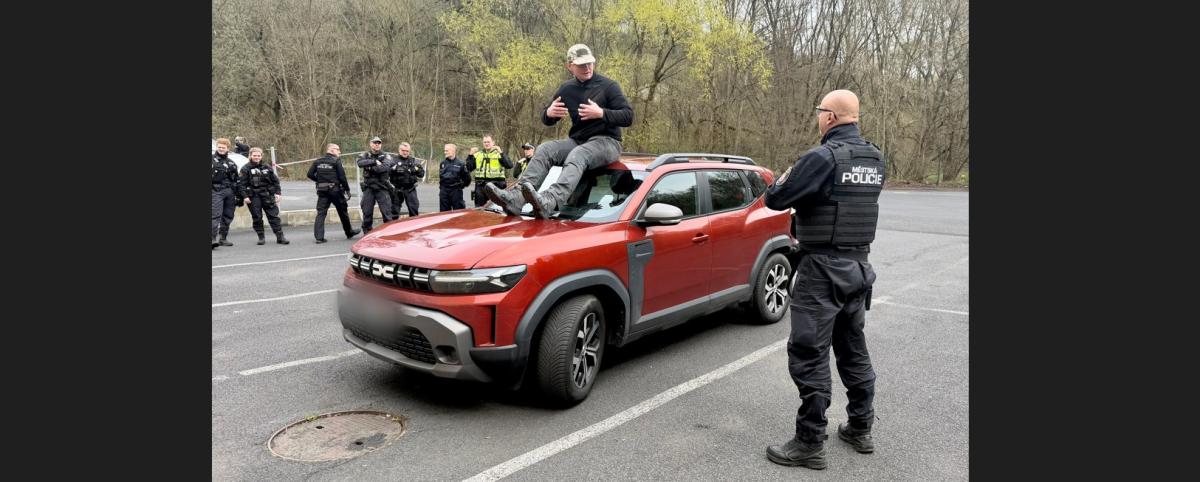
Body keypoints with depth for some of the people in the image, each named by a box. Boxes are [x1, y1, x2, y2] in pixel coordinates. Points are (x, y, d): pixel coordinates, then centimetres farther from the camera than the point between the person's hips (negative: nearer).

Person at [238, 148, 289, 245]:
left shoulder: (266, 167, 11)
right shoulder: (246, 168, 1)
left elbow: (275, 180, 14)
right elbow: (241, 183, -4)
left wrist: (277, 192, 4)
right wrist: (245, 196, -12)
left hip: (267, 195, 2)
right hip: (253, 197, -2)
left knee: (273, 215, -2)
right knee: (257, 218, 2)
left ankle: (280, 237, -1)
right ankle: (261, 237, 12)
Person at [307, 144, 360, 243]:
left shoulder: (318, 161, 9)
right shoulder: (336, 161, -6)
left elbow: (310, 174, 4)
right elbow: (342, 177, -11)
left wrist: (319, 181, 16)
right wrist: (347, 190, -4)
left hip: (322, 190, 4)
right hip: (335, 190, -4)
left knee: (321, 213, 1)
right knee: (343, 212, 12)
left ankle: (319, 237, -7)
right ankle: (349, 232, 27)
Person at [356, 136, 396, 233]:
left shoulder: (386, 156, 3)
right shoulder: (365, 155, 9)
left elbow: (385, 167, -17)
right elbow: (360, 163, -14)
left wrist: (370, 168, -11)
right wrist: (374, 162, -19)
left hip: (382, 188, -1)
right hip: (368, 188, 2)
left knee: (386, 211, -4)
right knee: (367, 212, 5)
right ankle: (367, 233, 15)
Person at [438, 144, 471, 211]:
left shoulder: (461, 163, -5)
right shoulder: (443, 163, 9)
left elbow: (467, 177, -2)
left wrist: (462, 185, 4)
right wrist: (441, 185, 18)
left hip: (456, 191, -5)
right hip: (444, 191, 5)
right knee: (444, 211, 8)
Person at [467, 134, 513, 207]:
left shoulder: (499, 154, 3)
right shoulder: (477, 155, 15)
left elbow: (509, 165, -13)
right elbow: (469, 168, 10)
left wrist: (501, 153, -19)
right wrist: (470, 155, 0)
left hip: (496, 185, -4)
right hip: (480, 186, 4)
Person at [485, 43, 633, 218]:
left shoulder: (608, 86, -3)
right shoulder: (567, 88, 12)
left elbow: (628, 117, -9)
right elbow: (547, 120, 18)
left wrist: (601, 113, -25)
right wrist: (549, 113, -7)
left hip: (606, 141, -5)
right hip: (577, 141, 5)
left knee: (577, 155, -37)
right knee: (545, 149, -23)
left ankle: (549, 202, -63)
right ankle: (516, 198, -42)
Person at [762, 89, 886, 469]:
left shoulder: (822, 157, -18)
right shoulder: (875, 159, 8)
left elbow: (775, 200, -15)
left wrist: (784, 180, 6)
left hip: (823, 268, -8)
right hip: (858, 265, 8)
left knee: (809, 355, -1)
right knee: (853, 349, 19)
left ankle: (810, 444, 5)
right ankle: (860, 429, 30)